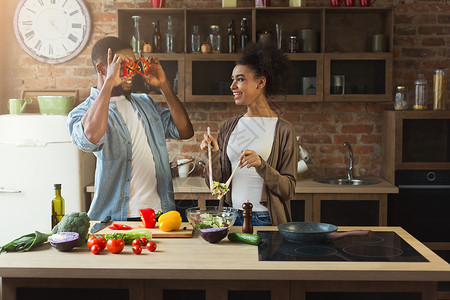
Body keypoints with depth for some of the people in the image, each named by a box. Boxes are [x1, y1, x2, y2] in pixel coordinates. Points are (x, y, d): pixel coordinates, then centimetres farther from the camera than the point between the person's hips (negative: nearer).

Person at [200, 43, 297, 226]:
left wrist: (261, 165, -22)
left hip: (266, 220, -3)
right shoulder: (229, 126, 7)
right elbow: (214, 183, 6)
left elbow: (288, 190, -8)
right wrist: (214, 154, -11)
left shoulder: (283, 130, -6)